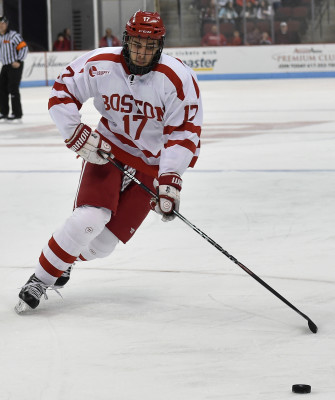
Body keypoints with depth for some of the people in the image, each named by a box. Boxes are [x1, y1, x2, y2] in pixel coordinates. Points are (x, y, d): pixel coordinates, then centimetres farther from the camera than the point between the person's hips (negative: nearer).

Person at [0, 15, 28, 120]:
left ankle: (17, 113, -3)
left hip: (15, 65, -8)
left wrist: (18, 61, -20)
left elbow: (24, 48, -15)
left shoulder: (13, 35, -12)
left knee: (13, 88, -9)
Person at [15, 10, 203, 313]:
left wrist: (170, 180, -25)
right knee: (89, 219, -21)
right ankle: (41, 278, -4)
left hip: (151, 165, 0)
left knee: (103, 243, -2)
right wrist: (77, 135, -15)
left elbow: (184, 132, -17)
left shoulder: (178, 79, -20)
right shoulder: (101, 65, -16)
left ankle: (64, 260, 30)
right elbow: (62, 94, -4)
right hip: (107, 150, 0)